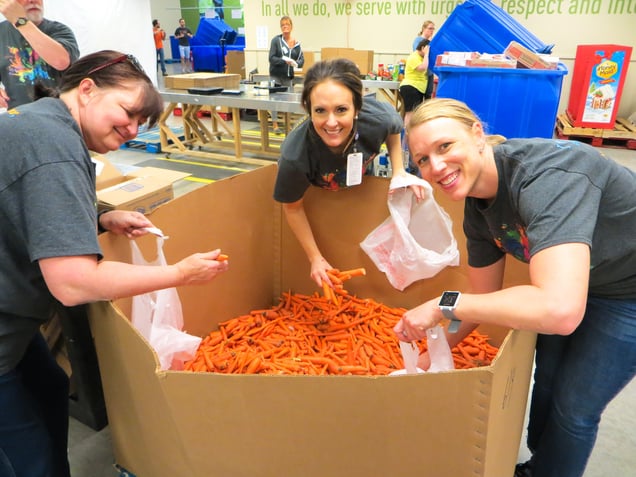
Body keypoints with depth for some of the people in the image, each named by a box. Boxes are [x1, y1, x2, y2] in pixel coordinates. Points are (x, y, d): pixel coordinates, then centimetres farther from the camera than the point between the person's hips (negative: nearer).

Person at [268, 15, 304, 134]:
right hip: (276, 74, -3)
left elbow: (302, 59, 3)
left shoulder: (296, 43, 5)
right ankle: (275, 124, 7)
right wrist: (284, 61, -24)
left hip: (289, 75, 3)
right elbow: (271, 58, -10)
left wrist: (296, 63, -20)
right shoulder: (276, 40, -4)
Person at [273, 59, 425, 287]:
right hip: (316, 193, -2)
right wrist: (315, 258, -22)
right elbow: (293, 208, -25)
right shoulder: (294, 157, -46)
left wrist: (399, 171, -23)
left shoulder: (379, 118, -40)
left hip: (363, 179, 3)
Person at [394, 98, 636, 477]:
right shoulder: (477, 207, -12)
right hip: (573, 279, 7)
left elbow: (559, 310, -49)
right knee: (547, 381, 21)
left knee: (574, 406, 4)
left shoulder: (547, 176, -38)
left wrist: (442, 305, -40)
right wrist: (434, 354, 3)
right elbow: (483, 298, -1)